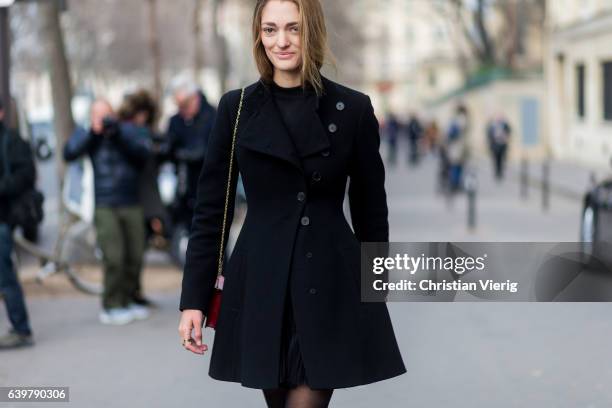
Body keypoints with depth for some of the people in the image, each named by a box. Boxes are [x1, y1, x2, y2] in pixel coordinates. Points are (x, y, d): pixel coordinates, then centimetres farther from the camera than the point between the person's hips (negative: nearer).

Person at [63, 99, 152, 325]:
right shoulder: (86, 135, 3)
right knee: (113, 258, -11)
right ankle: (110, 308, -2)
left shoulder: (130, 131, 4)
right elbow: (69, 153, -13)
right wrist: (93, 132, -21)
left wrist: (119, 134, -23)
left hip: (132, 204, 3)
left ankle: (127, 301, 19)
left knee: (134, 257, 4)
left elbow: (143, 152, -12)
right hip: (105, 207, -2)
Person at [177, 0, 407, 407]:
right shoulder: (236, 107, 1)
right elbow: (211, 209, 2)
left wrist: (374, 293, 8)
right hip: (261, 284, 2)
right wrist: (194, 298, -2)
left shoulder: (354, 108, -1)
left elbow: (371, 210, 5)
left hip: (332, 286, -1)